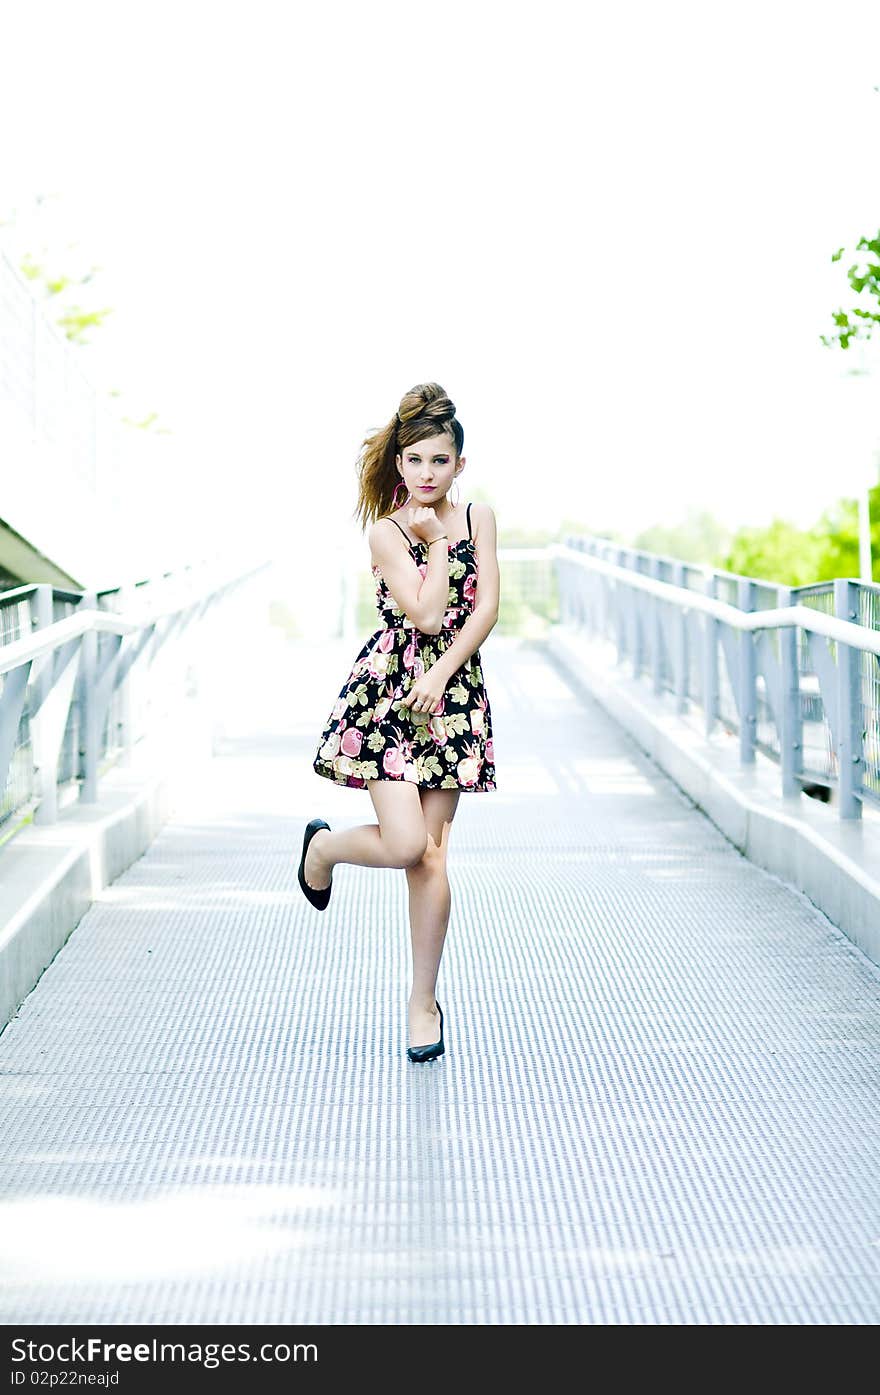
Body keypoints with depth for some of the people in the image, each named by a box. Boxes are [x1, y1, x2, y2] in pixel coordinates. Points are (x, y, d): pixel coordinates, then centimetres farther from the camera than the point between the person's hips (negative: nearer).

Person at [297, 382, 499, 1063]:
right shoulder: (386, 531, -4)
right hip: (386, 690, -3)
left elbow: (486, 606, -1)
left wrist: (441, 675, -11)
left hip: (453, 694, 3)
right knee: (404, 844, -15)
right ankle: (324, 844, 21)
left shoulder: (478, 518, 7)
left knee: (431, 853, 1)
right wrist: (437, 541, -8)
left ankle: (424, 1001, 12)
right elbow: (425, 614, -14)